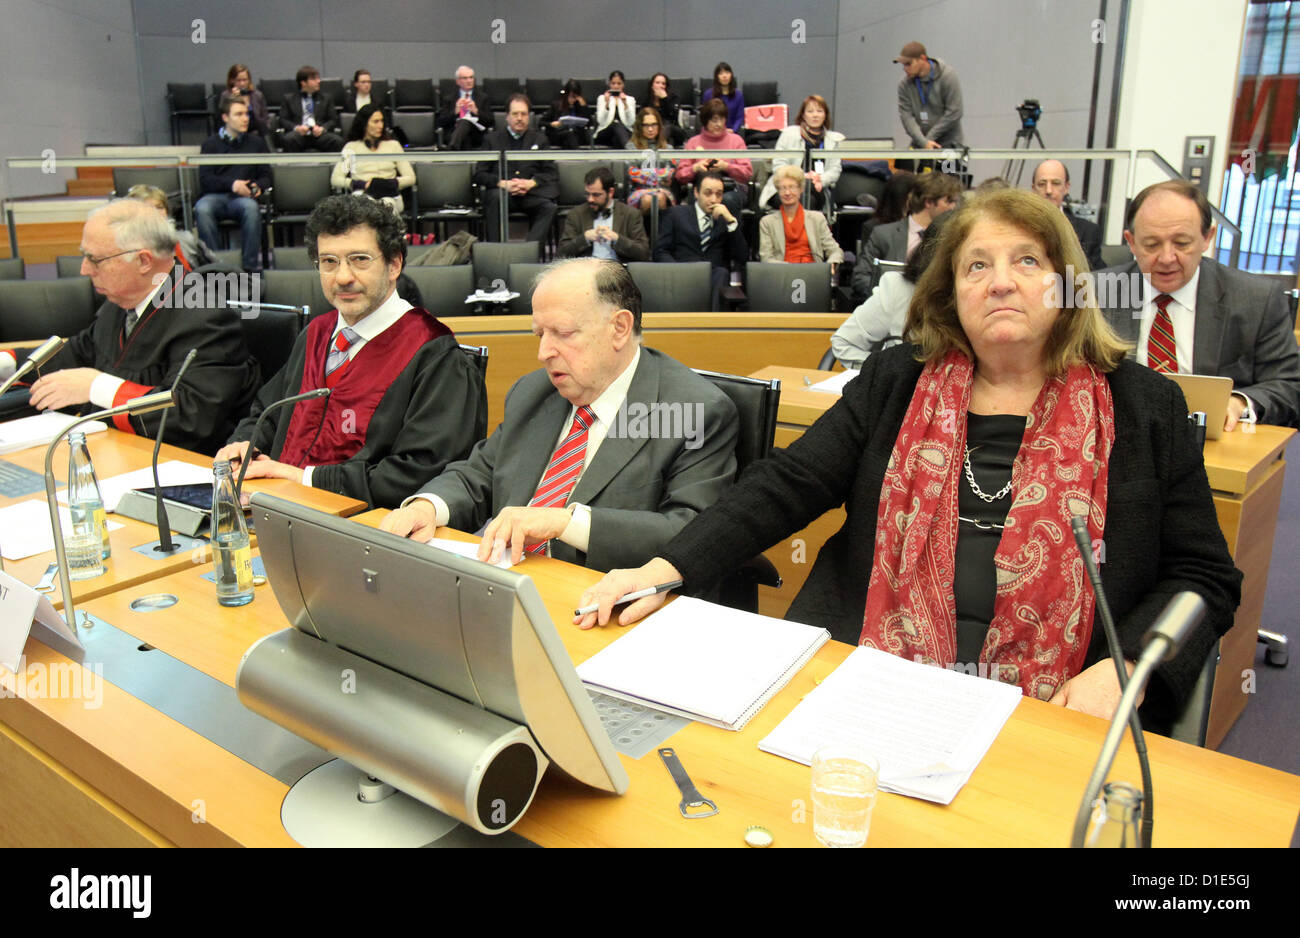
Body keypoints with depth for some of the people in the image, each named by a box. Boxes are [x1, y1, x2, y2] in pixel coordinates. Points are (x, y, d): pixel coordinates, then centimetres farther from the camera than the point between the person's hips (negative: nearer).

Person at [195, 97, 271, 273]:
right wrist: (231, 184, -14)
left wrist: (258, 186, -7)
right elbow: (205, 179, 5)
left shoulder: (257, 143, 23)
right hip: (215, 195, 0)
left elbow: (266, 175, 18)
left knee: (251, 207, -38)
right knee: (202, 209, -36)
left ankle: (250, 267, -34)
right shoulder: (211, 144, 17)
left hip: (243, 197, 0)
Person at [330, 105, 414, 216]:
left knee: (387, 203, -39)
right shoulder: (351, 147, 18)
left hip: (389, 195, 1)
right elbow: (335, 179, 9)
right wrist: (361, 184, -8)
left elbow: (411, 178, 13)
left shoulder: (393, 145, 22)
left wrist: (391, 183, -7)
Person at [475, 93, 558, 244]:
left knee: (549, 206, -32)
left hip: (531, 193, 1)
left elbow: (552, 174, 12)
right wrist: (503, 184, -13)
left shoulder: (539, 138, 22)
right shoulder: (492, 138, 18)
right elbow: (479, 175, 8)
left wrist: (531, 183, -10)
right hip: (502, 192, -1)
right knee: (495, 197, -36)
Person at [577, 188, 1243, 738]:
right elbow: (786, 486, 2)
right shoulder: (895, 381, 9)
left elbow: (1205, 576, 8)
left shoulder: (1145, 409, 6)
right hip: (869, 689, 2)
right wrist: (665, 569, -11)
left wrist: (1126, 666, -12)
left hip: (1045, 716, -1)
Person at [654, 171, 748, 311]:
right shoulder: (676, 214, 18)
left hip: (716, 275, 1)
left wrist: (731, 221, -1)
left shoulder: (726, 219, 21)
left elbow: (742, 259, 8)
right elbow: (661, 252, 8)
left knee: (721, 273, -34)